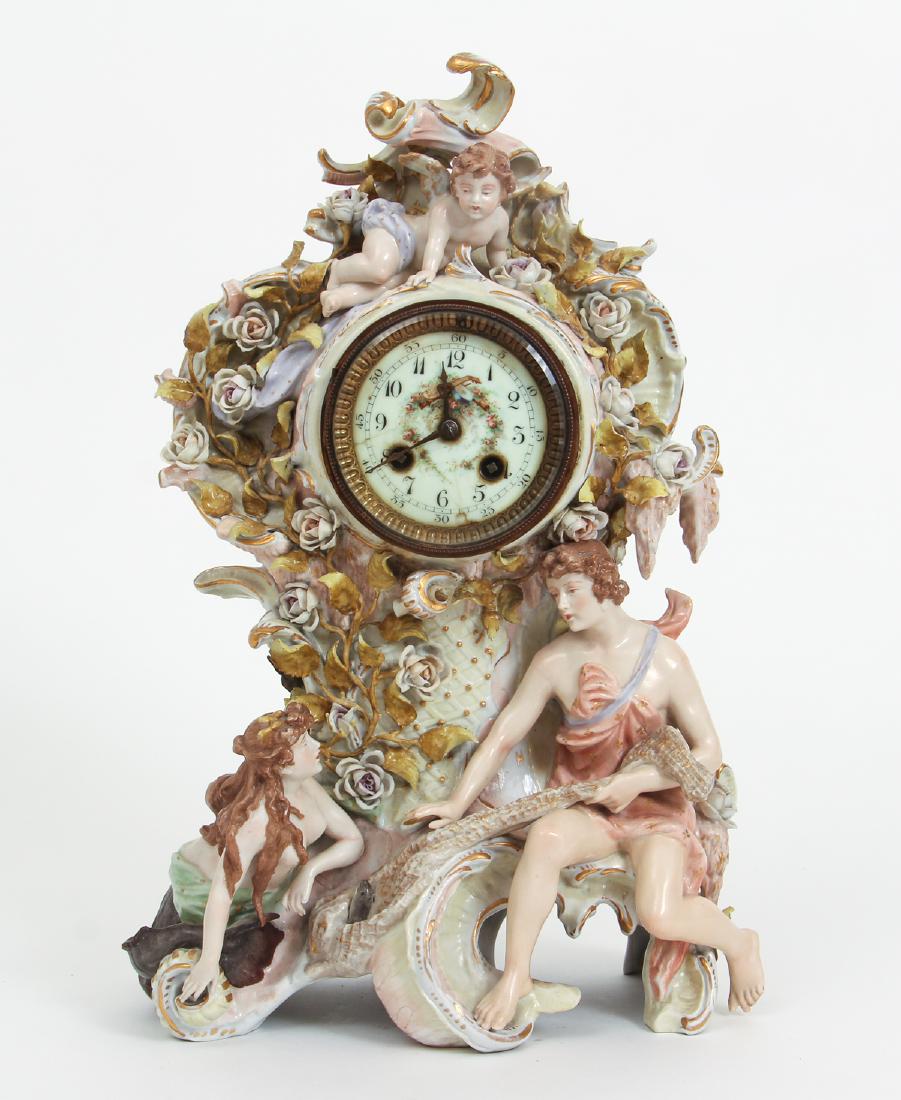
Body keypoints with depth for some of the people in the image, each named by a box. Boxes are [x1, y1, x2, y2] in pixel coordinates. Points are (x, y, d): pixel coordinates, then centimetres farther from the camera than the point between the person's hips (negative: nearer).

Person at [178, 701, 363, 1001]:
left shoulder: (305, 786, -14)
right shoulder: (255, 816, -37)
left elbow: (353, 839, -9)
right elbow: (222, 891, -37)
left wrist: (309, 870, -26)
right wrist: (209, 962, -39)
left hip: (265, 887, 7)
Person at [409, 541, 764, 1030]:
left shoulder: (664, 657, -7)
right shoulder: (555, 661, -2)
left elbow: (708, 753, -5)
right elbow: (502, 737, 0)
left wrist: (637, 782, -16)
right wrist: (458, 802, -9)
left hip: (656, 805, -1)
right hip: (587, 808, 2)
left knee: (659, 915, -27)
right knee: (546, 836, -35)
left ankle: (737, 941, 8)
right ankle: (515, 974, -22)